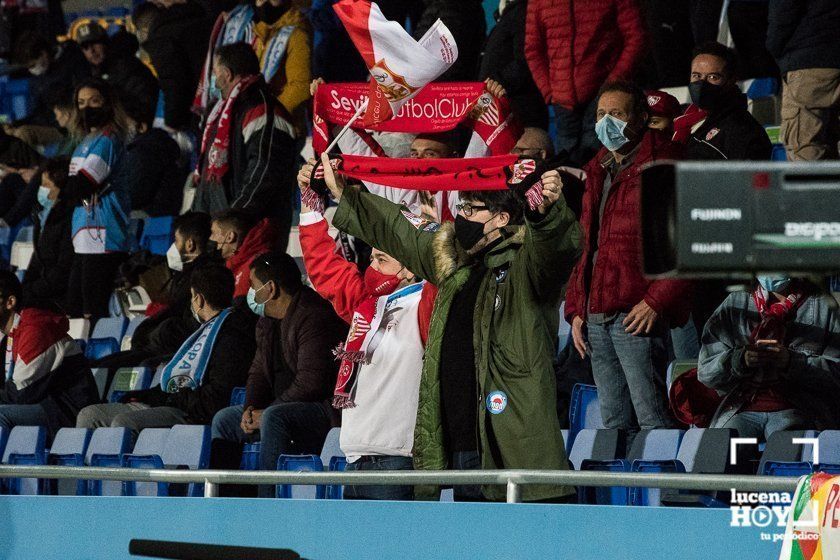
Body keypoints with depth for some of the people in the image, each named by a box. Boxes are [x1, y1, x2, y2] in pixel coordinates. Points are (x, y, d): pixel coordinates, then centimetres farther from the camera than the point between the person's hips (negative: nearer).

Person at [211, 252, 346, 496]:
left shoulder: (314, 319, -18)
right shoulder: (267, 321, 14)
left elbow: (310, 383, -25)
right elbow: (259, 371, 19)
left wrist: (265, 413, -19)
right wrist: (251, 407, -2)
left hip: (328, 409, -11)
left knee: (274, 418, -35)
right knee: (224, 420, 9)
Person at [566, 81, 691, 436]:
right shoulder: (597, 174, 21)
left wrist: (656, 301, -17)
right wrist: (576, 309, 16)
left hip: (638, 315, -8)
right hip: (596, 319, 8)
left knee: (653, 419, -12)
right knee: (614, 422, 8)